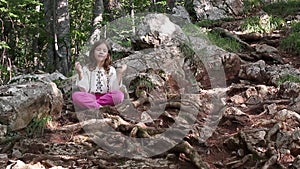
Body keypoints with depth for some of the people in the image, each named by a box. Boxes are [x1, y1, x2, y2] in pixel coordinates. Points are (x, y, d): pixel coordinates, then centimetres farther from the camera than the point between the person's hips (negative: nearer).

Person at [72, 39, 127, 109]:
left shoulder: (111, 70, 9)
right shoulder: (87, 69, 7)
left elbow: (114, 90, -2)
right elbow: (84, 90, -3)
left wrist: (119, 74, -9)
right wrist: (80, 73, -12)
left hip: (106, 98, 1)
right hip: (90, 98, -1)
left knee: (119, 95, -29)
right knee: (75, 95, -29)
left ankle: (92, 105, -26)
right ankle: (100, 108, -33)